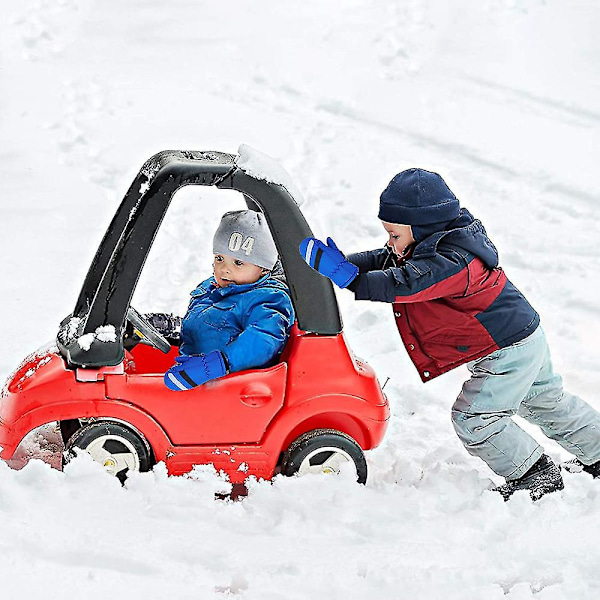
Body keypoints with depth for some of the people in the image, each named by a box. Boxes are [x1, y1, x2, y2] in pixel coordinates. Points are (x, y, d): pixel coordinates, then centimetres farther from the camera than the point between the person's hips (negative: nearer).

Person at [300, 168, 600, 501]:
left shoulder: (452, 261, -31)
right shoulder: (435, 245, 1)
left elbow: (404, 285, -43)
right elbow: (382, 260, 5)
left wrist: (347, 274, -45)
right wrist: (337, 262, -10)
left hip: (509, 351, -11)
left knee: (473, 418, -7)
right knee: (547, 403, 25)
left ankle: (534, 474, 7)